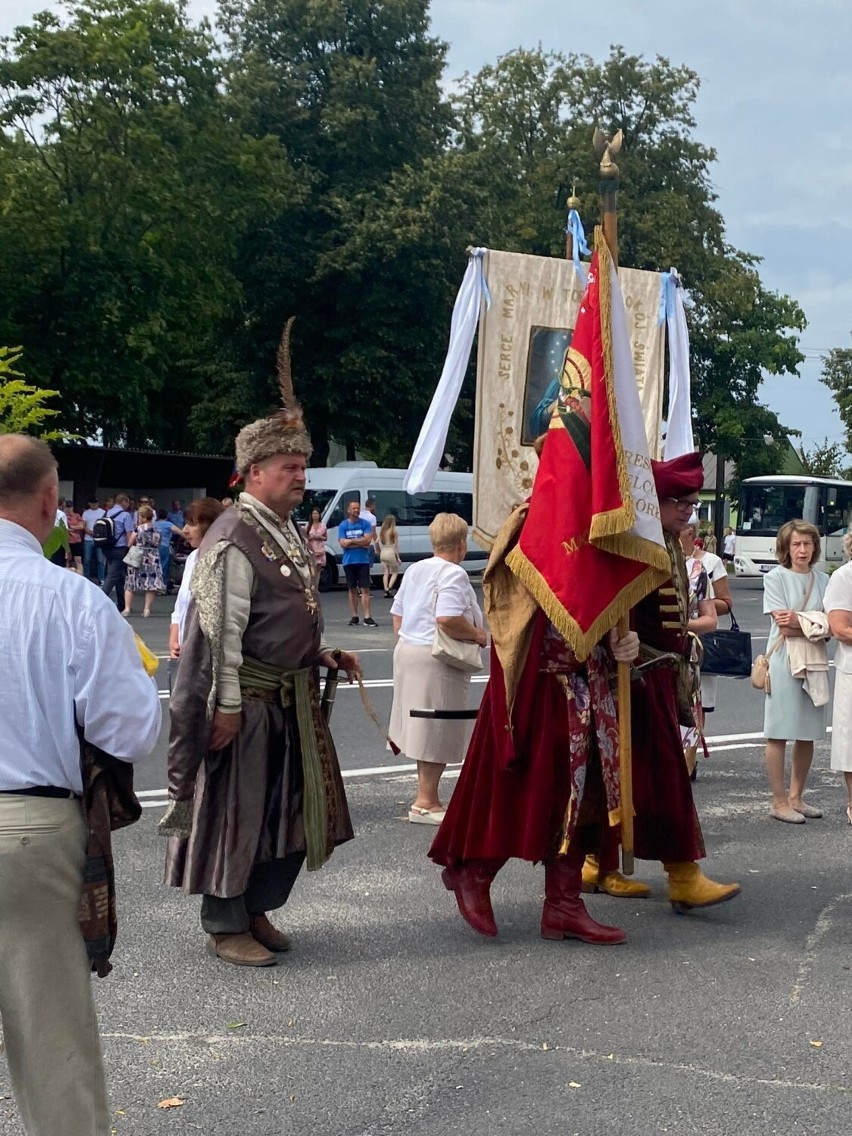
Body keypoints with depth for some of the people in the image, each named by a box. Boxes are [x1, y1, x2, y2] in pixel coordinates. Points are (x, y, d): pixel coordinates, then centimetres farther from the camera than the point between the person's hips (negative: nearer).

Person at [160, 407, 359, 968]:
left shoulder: (291, 532, 12)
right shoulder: (233, 539, -17)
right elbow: (222, 630, -20)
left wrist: (321, 653, 9)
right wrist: (227, 705, -21)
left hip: (296, 696, 9)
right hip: (249, 699, -9)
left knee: (291, 808, 16)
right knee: (238, 810, 3)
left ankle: (257, 910, 32)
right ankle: (226, 926, 18)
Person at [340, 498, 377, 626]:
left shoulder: (365, 524, 3)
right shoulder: (343, 525, 3)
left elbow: (368, 540, -9)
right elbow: (343, 543, -7)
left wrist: (351, 541, -9)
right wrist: (360, 543, -9)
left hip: (363, 560, -1)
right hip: (349, 561, 1)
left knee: (365, 589, -6)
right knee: (352, 589, 8)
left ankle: (367, 617, -9)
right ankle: (354, 616, 14)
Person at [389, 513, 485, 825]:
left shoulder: (415, 569, 13)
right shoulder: (453, 573, -14)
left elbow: (397, 615, 18)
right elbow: (447, 618, -27)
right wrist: (477, 635, -13)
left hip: (406, 650, 9)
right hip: (438, 659, -9)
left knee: (425, 730, 16)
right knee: (438, 732, -1)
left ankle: (427, 795, 23)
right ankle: (426, 802, 3)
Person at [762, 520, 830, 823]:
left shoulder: (822, 580, 11)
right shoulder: (775, 577, -2)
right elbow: (784, 628, -10)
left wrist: (799, 624, -14)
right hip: (784, 661, -5)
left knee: (808, 735, 8)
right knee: (779, 734, -2)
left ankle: (795, 797, 20)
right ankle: (779, 802, 4)